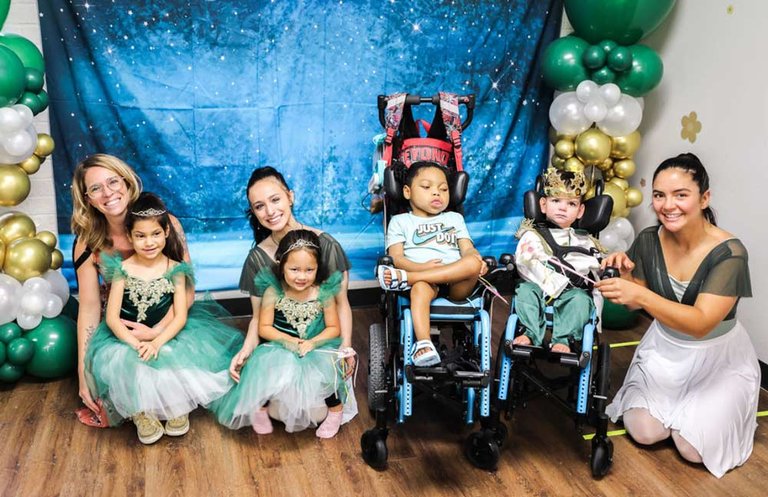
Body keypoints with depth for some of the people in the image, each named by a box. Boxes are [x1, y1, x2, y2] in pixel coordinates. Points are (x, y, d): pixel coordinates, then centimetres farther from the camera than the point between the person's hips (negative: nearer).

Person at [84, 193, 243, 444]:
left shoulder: (175, 269, -4)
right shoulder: (122, 269, -5)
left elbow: (181, 316, -9)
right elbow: (112, 317, -9)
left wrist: (156, 342, -25)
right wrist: (136, 344, -25)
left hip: (168, 335, 1)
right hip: (128, 337, 0)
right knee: (124, 364, -30)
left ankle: (177, 407, 0)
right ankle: (142, 413, -6)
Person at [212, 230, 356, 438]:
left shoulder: (323, 293, -11)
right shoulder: (273, 291, -12)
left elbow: (333, 328, -3)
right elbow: (264, 327, -6)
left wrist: (313, 343, -20)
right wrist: (287, 340, -22)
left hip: (316, 347, 0)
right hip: (280, 347, 0)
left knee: (322, 368, -27)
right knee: (266, 365, -26)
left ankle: (336, 410, 3)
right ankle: (259, 408, 5)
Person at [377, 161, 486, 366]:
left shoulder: (454, 218, 32)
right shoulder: (400, 221, 21)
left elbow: (468, 249, 15)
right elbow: (396, 258, 5)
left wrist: (477, 260, -12)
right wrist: (422, 267, -15)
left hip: (456, 283, 2)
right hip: (422, 278, -2)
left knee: (473, 263, -32)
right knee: (420, 287, -39)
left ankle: (402, 278, -33)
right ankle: (423, 344, -52)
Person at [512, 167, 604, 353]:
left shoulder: (585, 242, 21)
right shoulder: (532, 235, 12)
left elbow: (596, 277, 19)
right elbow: (525, 262, -7)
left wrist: (596, 310, 8)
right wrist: (552, 283, -19)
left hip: (573, 291, 1)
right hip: (539, 288, -1)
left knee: (581, 298, -28)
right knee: (525, 290, -28)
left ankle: (563, 339, -37)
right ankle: (531, 334, -36)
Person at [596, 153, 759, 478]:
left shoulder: (728, 253, -27)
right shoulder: (648, 241, -15)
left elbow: (700, 324, -36)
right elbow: (636, 304, -1)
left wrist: (640, 294, -47)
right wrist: (625, 275, -24)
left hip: (716, 358, -3)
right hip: (665, 350, 3)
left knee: (692, 448, -10)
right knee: (643, 432, -6)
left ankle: (731, 410, 22)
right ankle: (679, 405, 25)